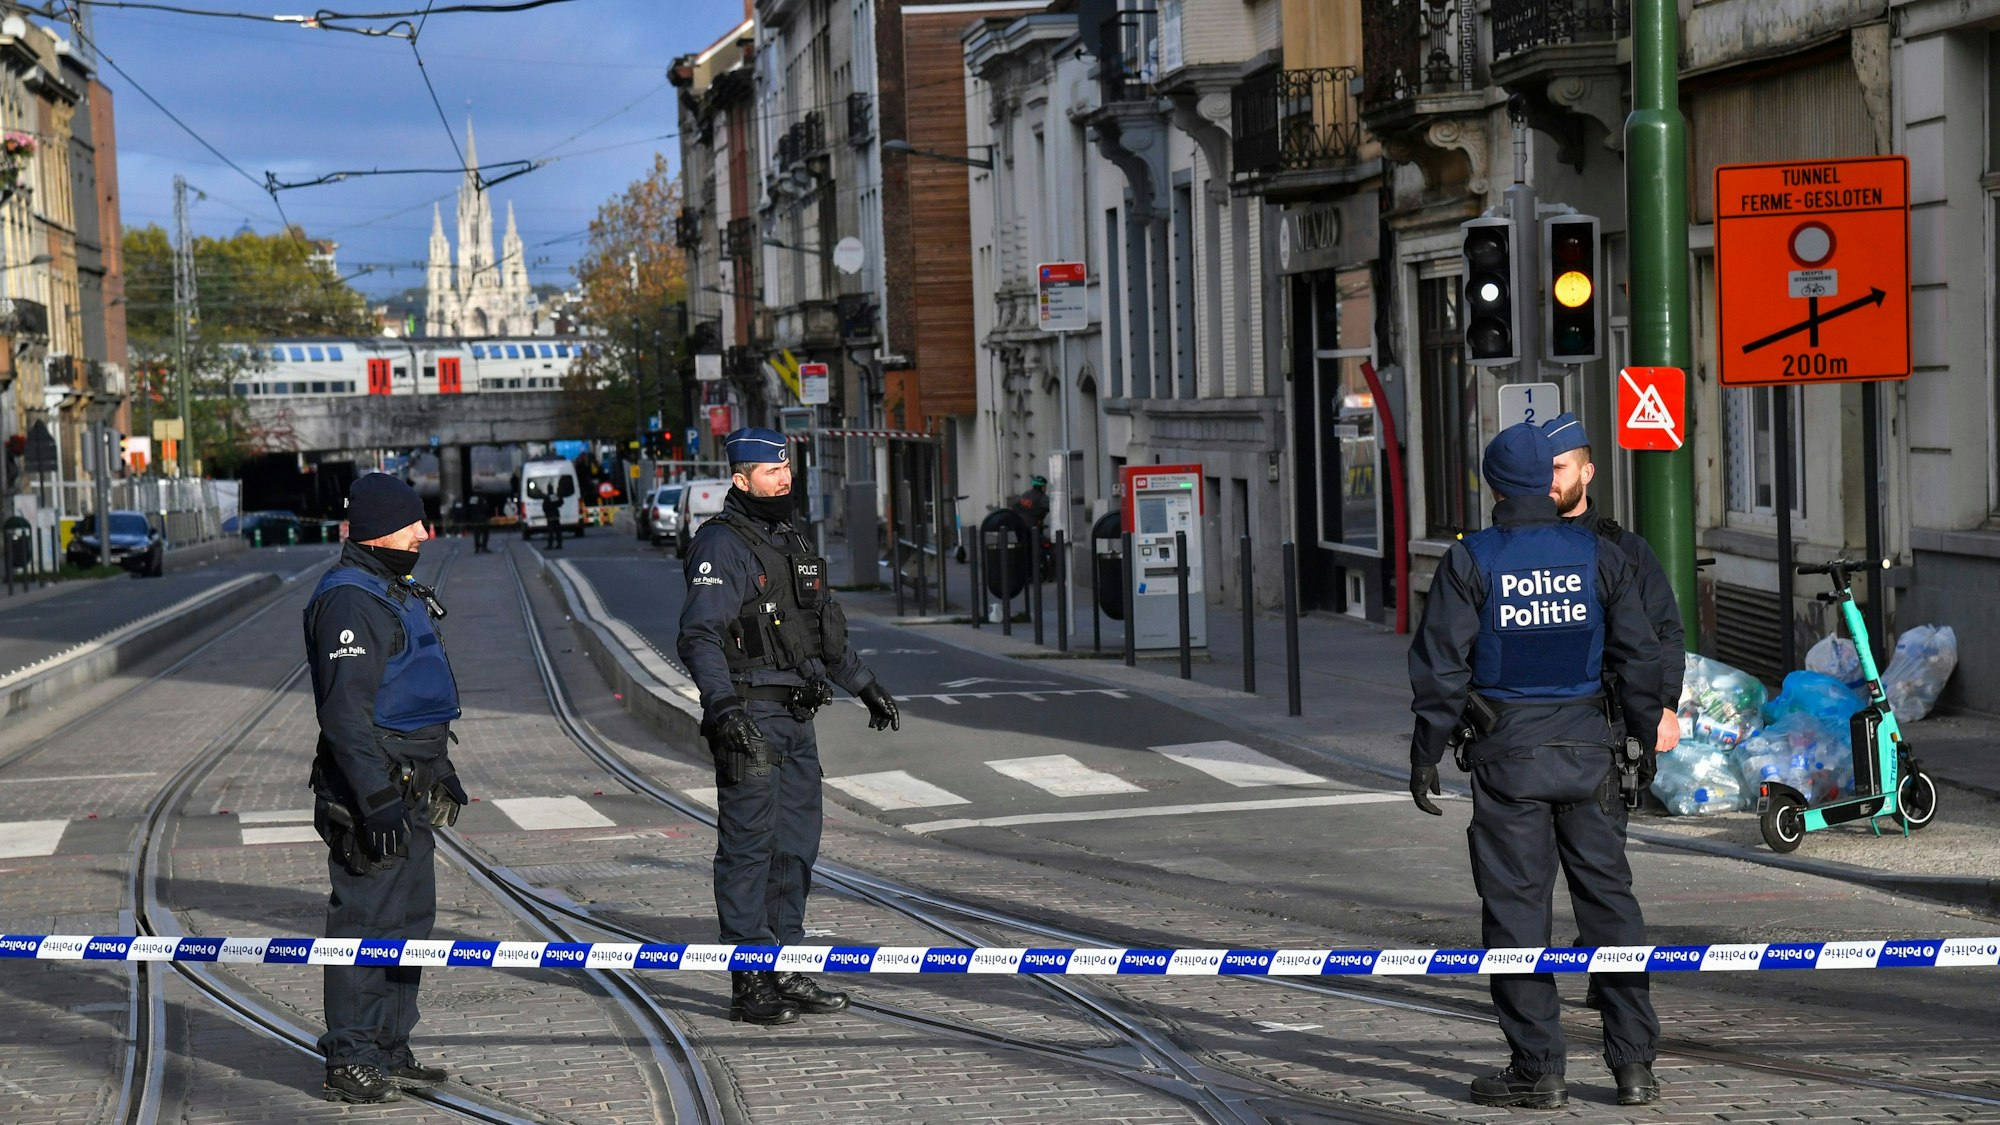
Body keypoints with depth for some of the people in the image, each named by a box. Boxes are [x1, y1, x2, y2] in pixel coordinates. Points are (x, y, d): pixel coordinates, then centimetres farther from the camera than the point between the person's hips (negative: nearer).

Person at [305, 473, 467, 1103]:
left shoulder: (395, 592, 17)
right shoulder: (348, 601, -17)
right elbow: (346, 713, -23)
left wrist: (439, 768, 29)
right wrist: (377, 802, -26)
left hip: (406, 788, 11)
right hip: (371, 789, -11)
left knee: (410, 915, 15)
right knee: (367, 919, -7)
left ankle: (389, 1051, 24)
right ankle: (349, 1063, -2)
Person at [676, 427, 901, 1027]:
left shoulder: (791, 543, 17)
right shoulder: (721, 546, -10)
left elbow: (826, 626, 29)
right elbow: (698, 635, -21)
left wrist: (865, 685, 32)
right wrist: (723, 703, -33)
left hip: (797, 718, 9)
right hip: (750, 718, -9)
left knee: (796, 846, 11)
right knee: (749, 847, -6)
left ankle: (786, 971, 18)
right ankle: (750, 985, -4)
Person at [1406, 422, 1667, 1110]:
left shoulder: (1470, 563, -6)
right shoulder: (1597, 557, 3)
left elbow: (1441, 668, -7)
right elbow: (1639, 658, 6)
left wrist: (1425, 757, 1)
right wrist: (1645, 739, 18)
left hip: (1507, 759, -3)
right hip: (1588, 753, 3)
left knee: (1516, 906, 2)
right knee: (1609, 900, 8)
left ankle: (1539, 1066, 3)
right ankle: (1633, 1062, 7)